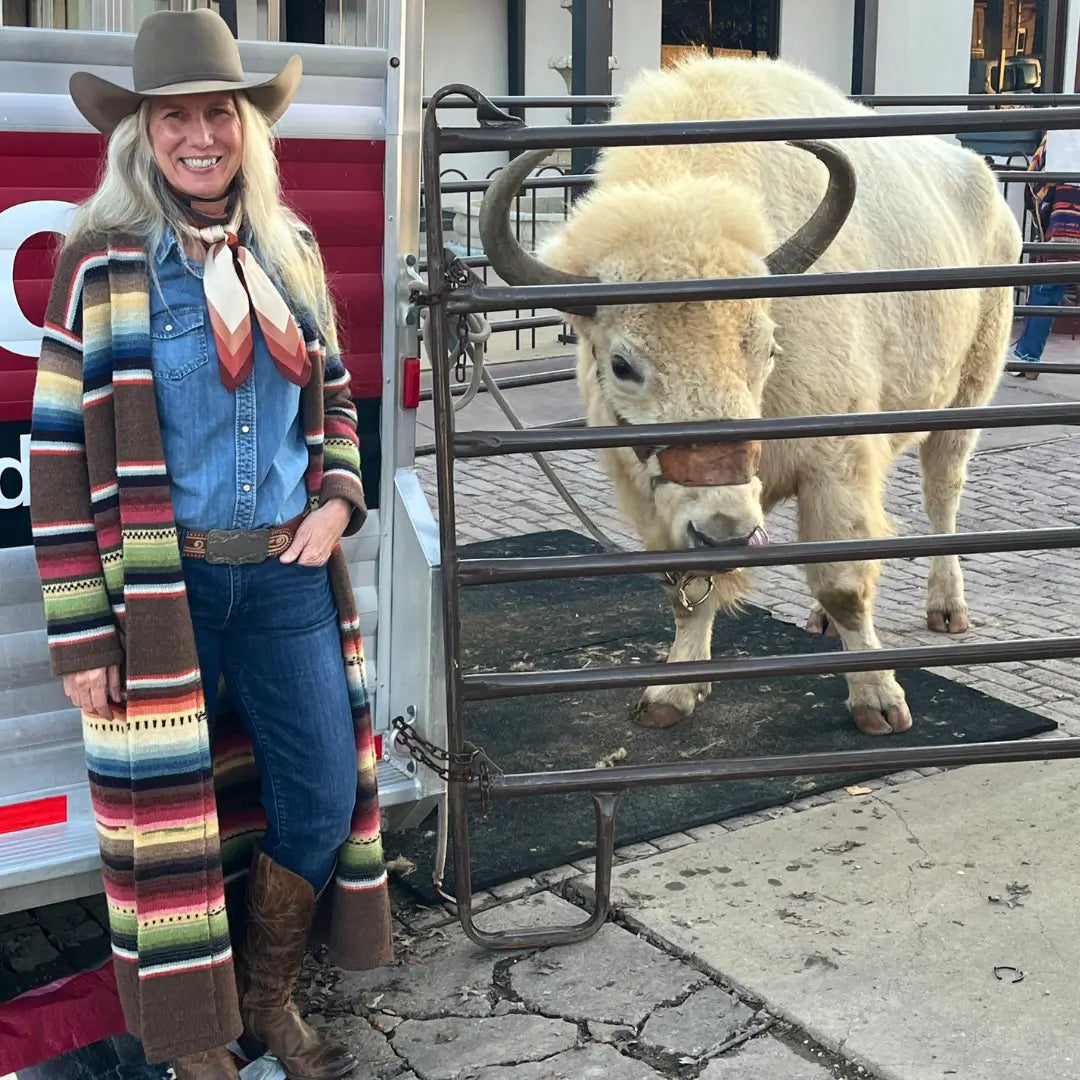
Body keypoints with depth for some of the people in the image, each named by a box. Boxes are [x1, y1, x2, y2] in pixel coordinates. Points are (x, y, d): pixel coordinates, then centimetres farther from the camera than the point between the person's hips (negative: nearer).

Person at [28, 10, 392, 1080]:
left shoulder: (291, 251, 7)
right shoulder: (102, 266, -8)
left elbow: (333, 395, 19)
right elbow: (60, 454, -8)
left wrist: (337, 499, 0)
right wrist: (80, 635, -10)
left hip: (288, 572, 5)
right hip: (161, 587, -4)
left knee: (325, 798, 9)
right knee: (169, 813, 6)